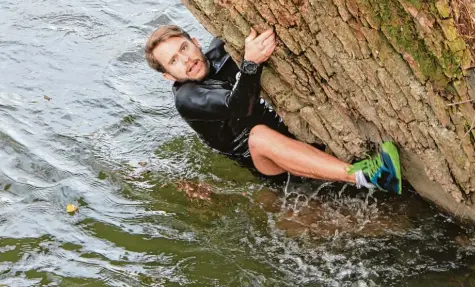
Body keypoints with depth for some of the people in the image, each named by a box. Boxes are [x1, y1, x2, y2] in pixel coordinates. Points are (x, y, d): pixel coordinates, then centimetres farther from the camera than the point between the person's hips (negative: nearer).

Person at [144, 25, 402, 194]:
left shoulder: (217, 52, 4)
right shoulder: (186, 99, -15)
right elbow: (237, 107, -30)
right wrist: (250, 63, -47)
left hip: (288, 130, 7)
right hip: (260, 158, -7)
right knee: (259, 133, -40)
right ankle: (362, 176, -54)